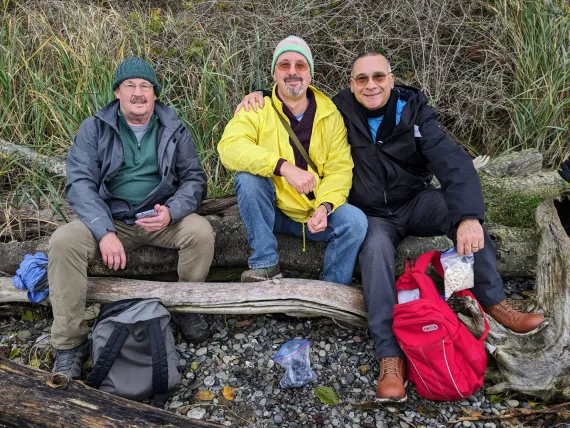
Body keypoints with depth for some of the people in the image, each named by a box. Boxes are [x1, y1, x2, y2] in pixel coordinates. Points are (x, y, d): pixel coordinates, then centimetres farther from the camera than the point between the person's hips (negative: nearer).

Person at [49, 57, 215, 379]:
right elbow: (80, 182, -9)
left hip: (161, 219, 1)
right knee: (63, 241, -26)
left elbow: (194, 178, 1)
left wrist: (171, 212, -21)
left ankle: (189, 309, -2)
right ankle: (70, 345, -14)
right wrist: (105, 231, -25)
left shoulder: (174, 129, 4)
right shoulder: (94, 129, 0)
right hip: (109, 219, 0)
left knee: (201, 231, -27)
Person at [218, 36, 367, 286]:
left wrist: (325, 206, -24)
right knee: (248, 177, -28)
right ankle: (265, 264, -15)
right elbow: (229, 147, -27)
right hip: (271, 211, -1)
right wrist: (284, 167, -39)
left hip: (315, 212, 2)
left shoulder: (330, 114, -1)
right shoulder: (257, 109, -8)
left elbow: (340, 169, -4)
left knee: (355, 221, -22)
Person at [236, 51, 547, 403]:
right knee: (376, 251, -33)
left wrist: (469, 216, -38)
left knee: (461, 207, -28)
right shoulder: (341, 110, -7)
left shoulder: (414, 111, -10)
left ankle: (493, 300, -13)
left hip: (416, 203, 1)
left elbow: (453, 162, -23)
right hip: (373, 216, -1)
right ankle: (391, 356, -32)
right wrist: (260, 94, -16)